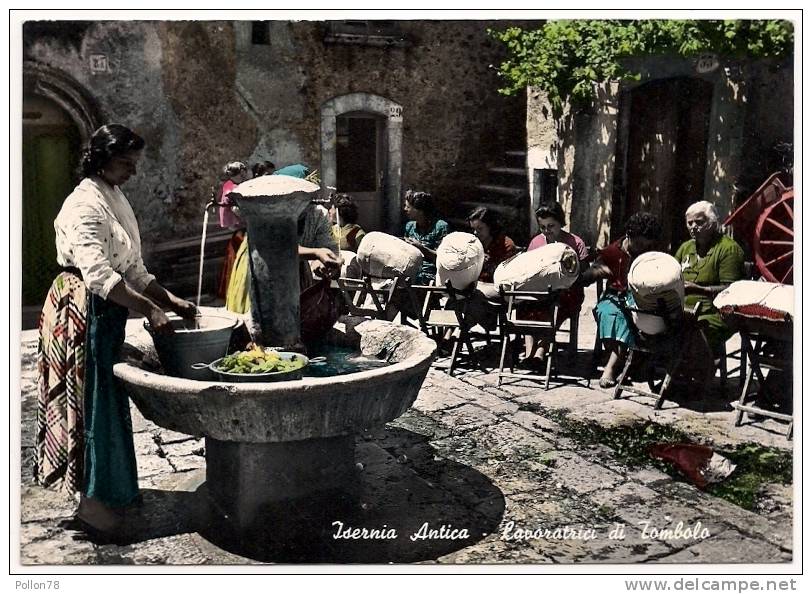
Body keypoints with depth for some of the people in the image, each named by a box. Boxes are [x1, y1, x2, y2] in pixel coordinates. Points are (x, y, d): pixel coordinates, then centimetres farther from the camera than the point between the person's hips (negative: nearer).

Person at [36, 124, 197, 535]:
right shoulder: (84, 205, -16)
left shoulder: (115, 200, 13)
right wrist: (149, 310, -28)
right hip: (84, 311, -9)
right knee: (95, 398, -3)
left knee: (107, 398, 15)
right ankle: (94, 500, 7)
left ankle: (110, 489, 27)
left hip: (108, 311, 9)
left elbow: (133, 270, 15)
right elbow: (98, 275, -26)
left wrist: (172, 301, 6)